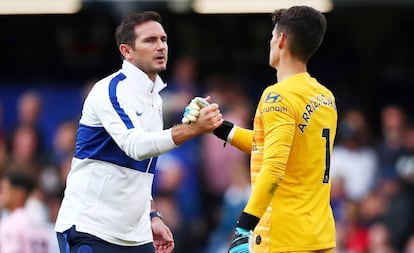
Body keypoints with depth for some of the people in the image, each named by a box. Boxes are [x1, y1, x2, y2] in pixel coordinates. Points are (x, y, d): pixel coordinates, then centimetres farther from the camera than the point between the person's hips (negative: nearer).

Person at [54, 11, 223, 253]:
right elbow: (136, 146, -29)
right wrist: (193, 128, -36)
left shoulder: (155, 98, 15)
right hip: (89, 230, -8)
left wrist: (152, 216, 14)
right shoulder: (109, 90, -12)